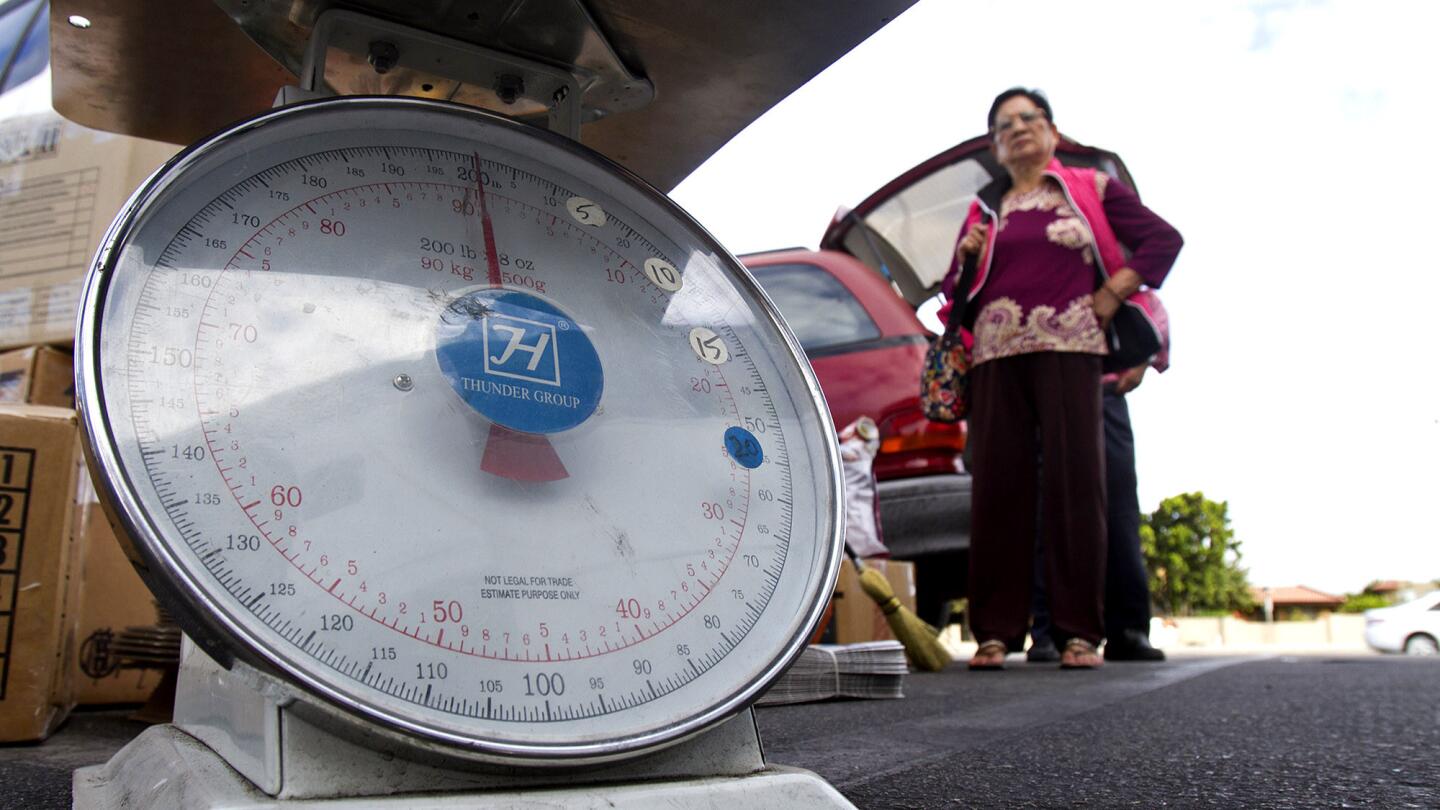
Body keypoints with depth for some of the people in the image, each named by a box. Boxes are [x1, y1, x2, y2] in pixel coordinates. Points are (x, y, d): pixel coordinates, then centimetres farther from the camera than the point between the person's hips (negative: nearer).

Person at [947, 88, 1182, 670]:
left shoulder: (1091, 188, 14)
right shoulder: (984, 210, 21)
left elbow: (1163, 238, 8)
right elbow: (958, 294, 21)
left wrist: (1112, 295, -1)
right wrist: (966, 258, 1)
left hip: (1068, 348, -2)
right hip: (997, 355, 3)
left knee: (1073, 479, -7)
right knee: (998, 485, -3)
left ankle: (1080, 632, -2)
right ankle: (996, 631, -1)